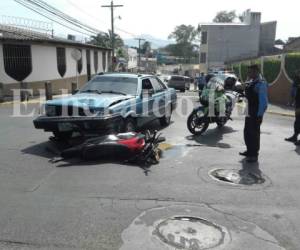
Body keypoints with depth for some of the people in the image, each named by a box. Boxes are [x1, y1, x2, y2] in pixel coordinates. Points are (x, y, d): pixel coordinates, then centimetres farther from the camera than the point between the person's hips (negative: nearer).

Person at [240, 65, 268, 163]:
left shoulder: (261, 84, -18)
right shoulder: (250, 82, 9)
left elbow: (263, 101, -19)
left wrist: (259, 115, -20)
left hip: (256, 114, -9)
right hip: (249, 113, 9)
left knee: (254, 133, 1)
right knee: (247, 132, 18)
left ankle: (254, 155, 15)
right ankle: (249, 151, 35)